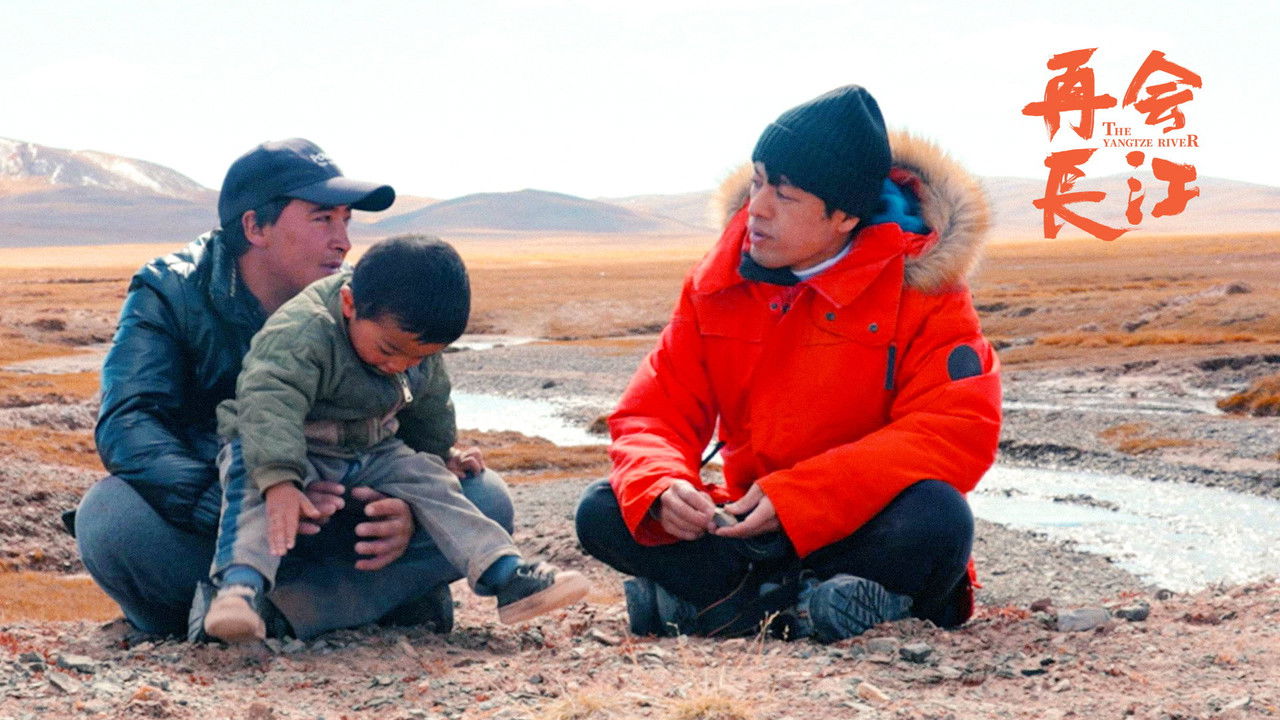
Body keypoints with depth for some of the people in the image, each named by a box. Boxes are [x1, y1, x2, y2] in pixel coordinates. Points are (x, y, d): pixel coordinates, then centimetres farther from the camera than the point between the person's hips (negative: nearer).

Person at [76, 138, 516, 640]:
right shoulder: (170, 294, -8)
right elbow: (127, 425, -22)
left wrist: (409, 510, -27)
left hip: (330, 532, 3)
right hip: (205, 536, -3)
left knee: (485, 499, -17)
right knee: (110, 515, -34)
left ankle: (277, 609, -30)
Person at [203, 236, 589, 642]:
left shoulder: (420, 353, -5)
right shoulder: (300, 333, -30)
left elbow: (429, 411, 14)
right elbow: (270, 404, -41)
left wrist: (438, 455, 27)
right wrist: (279, 480, -52)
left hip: (371, 455, 6)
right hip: (288, 450, -6)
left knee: (430, 482, -10)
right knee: (255, 481, -35)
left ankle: (508, 577, -12)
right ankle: (239, 586, -51)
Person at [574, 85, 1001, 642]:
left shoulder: (918, 285, -10)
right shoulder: (719, 283, 2)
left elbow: (959, 430, -21)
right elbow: (655, 412, 1)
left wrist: (797, 497, -27)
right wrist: (661, 488, -25)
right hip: (747, 528, 4)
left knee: (936, 518, -36)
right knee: (602, 512, -16)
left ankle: (724, 602, -28)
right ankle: (807, 605, -27)